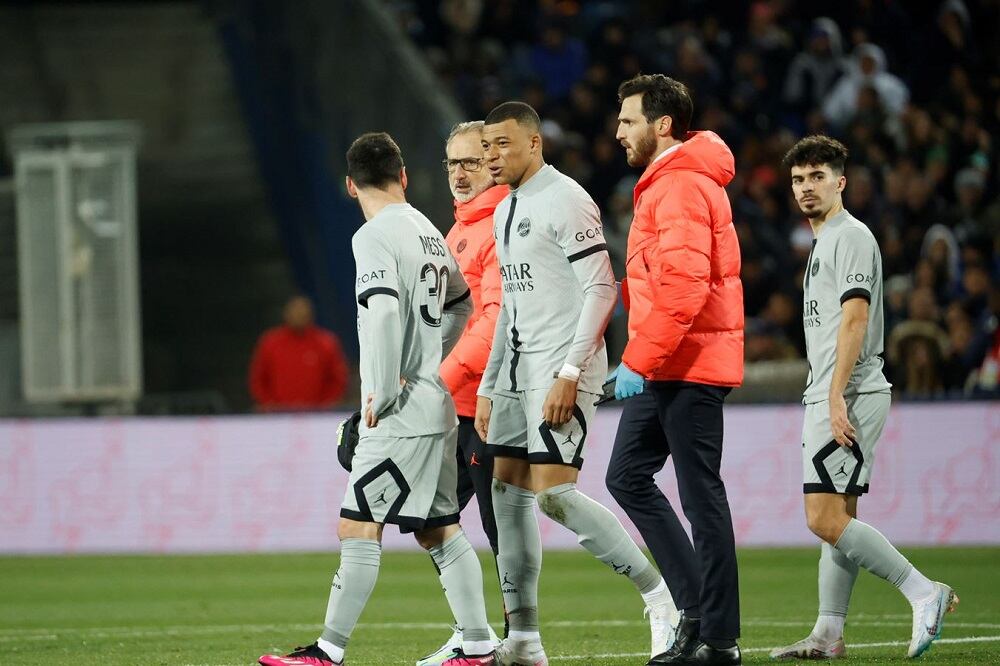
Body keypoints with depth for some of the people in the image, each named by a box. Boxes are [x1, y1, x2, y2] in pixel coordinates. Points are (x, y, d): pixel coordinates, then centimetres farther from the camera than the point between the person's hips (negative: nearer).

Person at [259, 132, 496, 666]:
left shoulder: (374, 237, -12)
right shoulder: (429, 232, 14)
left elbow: (383, 312, -25)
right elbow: (461, 302, 30)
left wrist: (380, 395, -19)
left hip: (400, 414, -9)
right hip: (436, 405, 9)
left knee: (358, 527, -8)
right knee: (440, 530, 12)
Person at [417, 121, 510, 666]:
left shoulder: (502, 226, -12)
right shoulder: (461, 227, 19)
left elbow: (499, 316, -21)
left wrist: (447, 376, -24)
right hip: (457, 402, 10)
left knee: (499, 522, -5)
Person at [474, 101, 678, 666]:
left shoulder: (566, 201, -12)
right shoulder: (505, 211, 18)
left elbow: (601, 290, -18)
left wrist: (568, 374, -23)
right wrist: (488, 388, 21)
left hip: (562, 368, -10)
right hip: (519, 366, 10)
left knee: (554, 492, -17)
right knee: (509, 489, 7)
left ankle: (662, 597, -9)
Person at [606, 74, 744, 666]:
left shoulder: (682, 188, -15)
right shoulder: (665, 184, 18)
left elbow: (684, 287, -24)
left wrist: (638, 361, -21)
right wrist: (642, 360, 15)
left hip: (688, 367, -11)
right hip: (667, 367, 11)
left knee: (701, 495, -6)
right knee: (628, 475, 12)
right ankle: (697, 602, 14)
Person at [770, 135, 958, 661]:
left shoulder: (851, 237, -9)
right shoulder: (824, 242, 22)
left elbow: (855, 318, -19)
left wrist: (836, 396, -25)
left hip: (848, 397, -10)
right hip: (830, 400, 10)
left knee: (826, 520, -15)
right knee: (836, 521, 9)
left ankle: (924, 592, -13)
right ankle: (828, 636, 9)